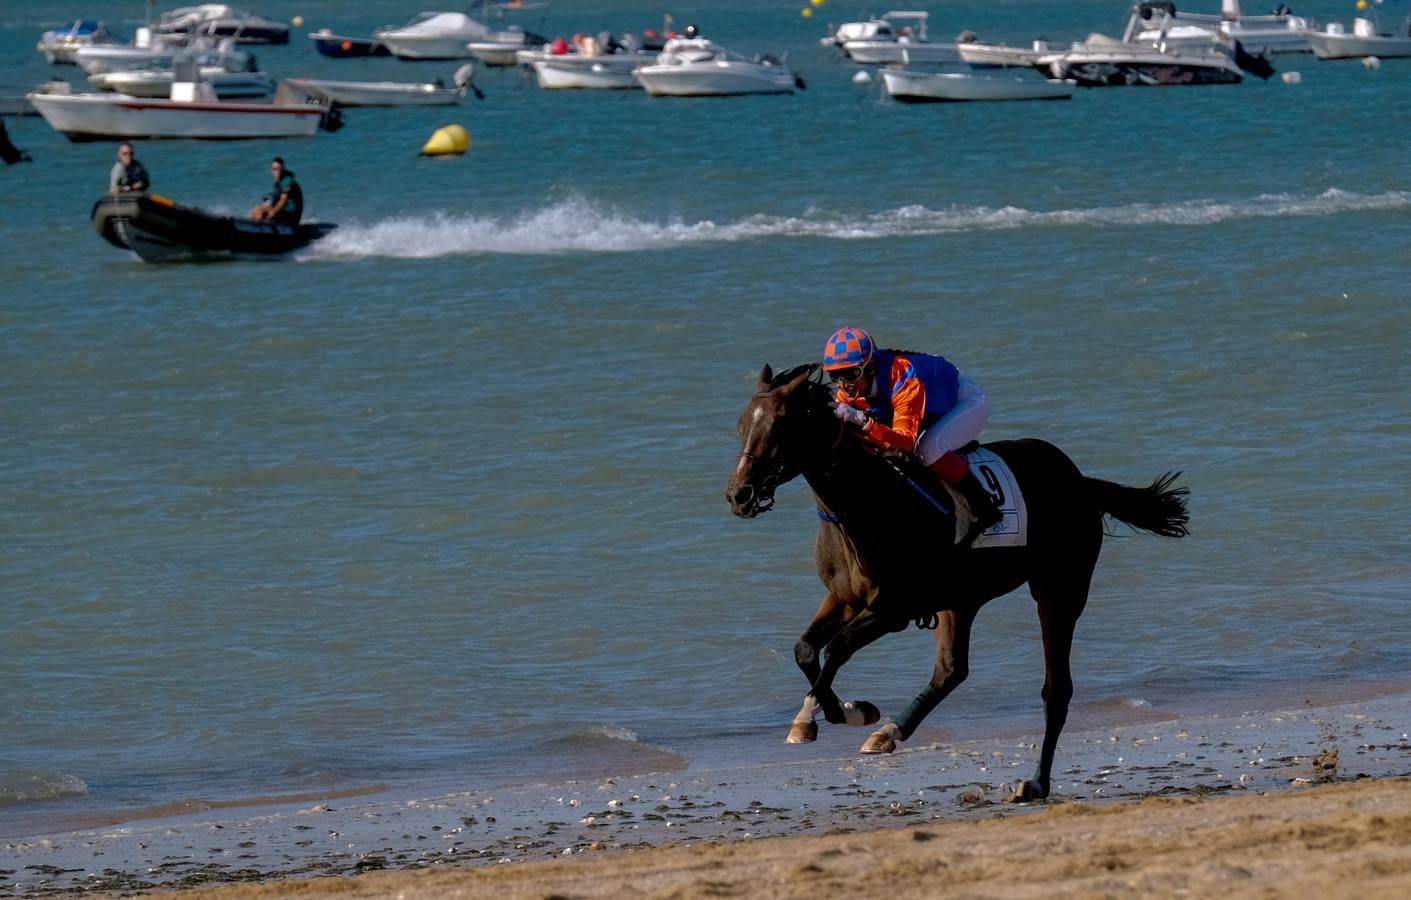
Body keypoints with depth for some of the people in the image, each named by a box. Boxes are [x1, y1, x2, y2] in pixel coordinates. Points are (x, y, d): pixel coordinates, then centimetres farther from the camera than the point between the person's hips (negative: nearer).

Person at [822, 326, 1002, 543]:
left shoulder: (905, 381, -40)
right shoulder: (849, 392, -17)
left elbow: (905, 442, -47)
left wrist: (861, 421, -59)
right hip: (936, 411, 8)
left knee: (928, 449, -35)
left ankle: (986, 510, -22)